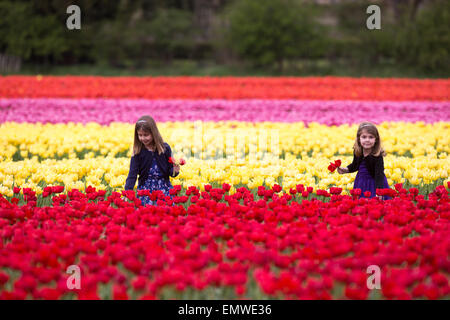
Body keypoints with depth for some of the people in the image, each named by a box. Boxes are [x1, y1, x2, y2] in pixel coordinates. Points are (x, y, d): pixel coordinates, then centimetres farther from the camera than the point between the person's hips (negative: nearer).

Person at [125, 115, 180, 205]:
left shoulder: (165, 148, -2)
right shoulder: (138, 152, -3)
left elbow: (169, 170, 6)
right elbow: (132, 174, -8)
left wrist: (174, 171, -18)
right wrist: (127, 192, -21)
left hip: (164, 187, 0)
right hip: (145, 187, 0)